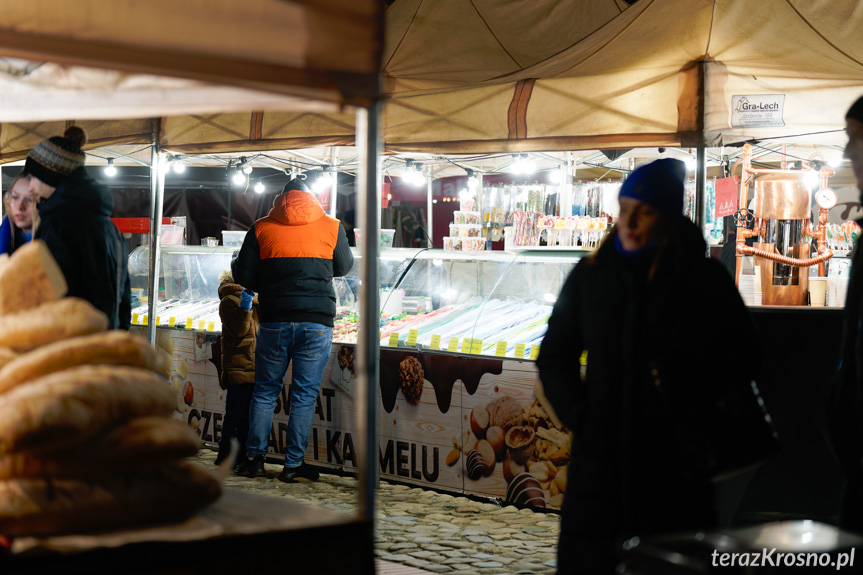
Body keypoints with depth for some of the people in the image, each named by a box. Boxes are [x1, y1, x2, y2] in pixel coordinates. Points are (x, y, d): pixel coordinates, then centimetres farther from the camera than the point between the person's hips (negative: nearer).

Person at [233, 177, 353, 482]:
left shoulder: (261, 227, 4)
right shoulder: (332, 226, 4)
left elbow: (243, 276, 3)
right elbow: (344, 267, 18)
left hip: (274, 320, 1)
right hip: (317, 322, -1)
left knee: (265, 390, 13)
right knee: (305, 394, 5)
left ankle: (255, 458, 15)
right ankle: (293, 464, 6)